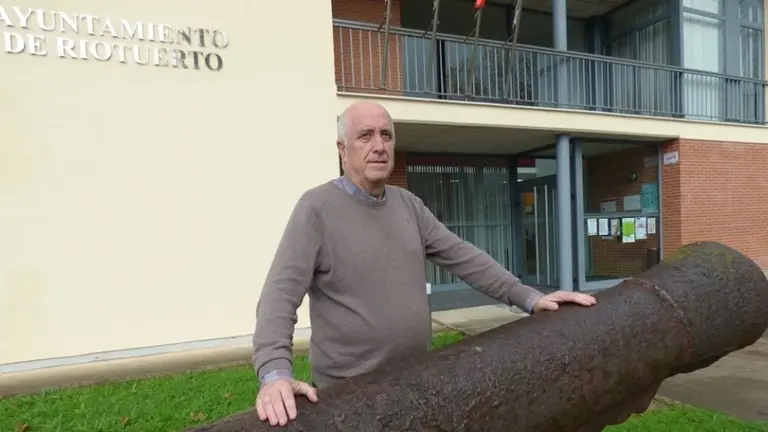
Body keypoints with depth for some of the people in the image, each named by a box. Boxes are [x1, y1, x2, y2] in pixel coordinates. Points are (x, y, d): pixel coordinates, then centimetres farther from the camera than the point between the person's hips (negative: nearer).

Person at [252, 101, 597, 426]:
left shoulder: (408, 204, 5)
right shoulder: (317, 207, -13)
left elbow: (462, 257, 4)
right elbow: (281, 293, -20)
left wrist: (528, 297, -3)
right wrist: (275, 373, -34)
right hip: (348, 392, -5)